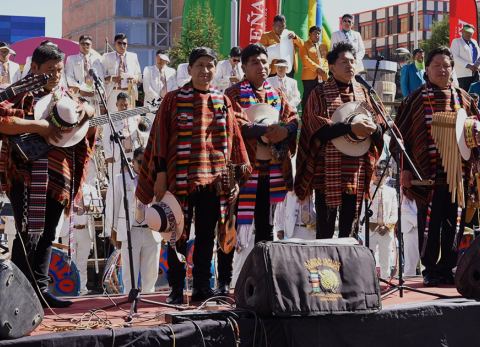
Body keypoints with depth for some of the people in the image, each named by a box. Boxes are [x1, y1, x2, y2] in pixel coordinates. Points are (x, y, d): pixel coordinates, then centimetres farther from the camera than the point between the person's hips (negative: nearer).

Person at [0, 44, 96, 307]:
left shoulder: (63, 97, 17)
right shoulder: (22, 94, -3)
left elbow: (87, 129, 21)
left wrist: (87, 110, -1)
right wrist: (37, 126, -23)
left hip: (58, 177, 7)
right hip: (27, 175, -7)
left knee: (47, 236, 10)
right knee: (29, 234, -11)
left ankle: (39, 289, 17)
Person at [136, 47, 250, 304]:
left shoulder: (222, 102, 10)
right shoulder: (173, 99, 2)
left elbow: (233, 138, 11)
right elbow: (161, 137, -1)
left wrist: (237, 175, 7)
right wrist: (160, 174, -6)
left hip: (214, 179, 3)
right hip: (181, 178, -3)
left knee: (206, 236, 8)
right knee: (178, 235, 2)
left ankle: (202, 288, 17)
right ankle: (176, 290, 10)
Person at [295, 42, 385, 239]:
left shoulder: (363, 93, 13)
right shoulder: (320, 94, 0)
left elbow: (380, 128, 9)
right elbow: (318, 128, -14)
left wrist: (373, 128, -15)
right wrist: (350, 128, -25)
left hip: (356, 173, 4)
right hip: (328, 173, -4)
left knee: (348, 230, 10)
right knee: (325, 230, -1)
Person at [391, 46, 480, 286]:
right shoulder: (417, 100, 4)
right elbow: (401, 134, 1)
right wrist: (405, 167, -5)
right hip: (428, 175, -3)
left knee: (454, 225, 5)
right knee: (429, 226, 1)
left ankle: (447, 269, 15)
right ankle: (430, 271, 11)